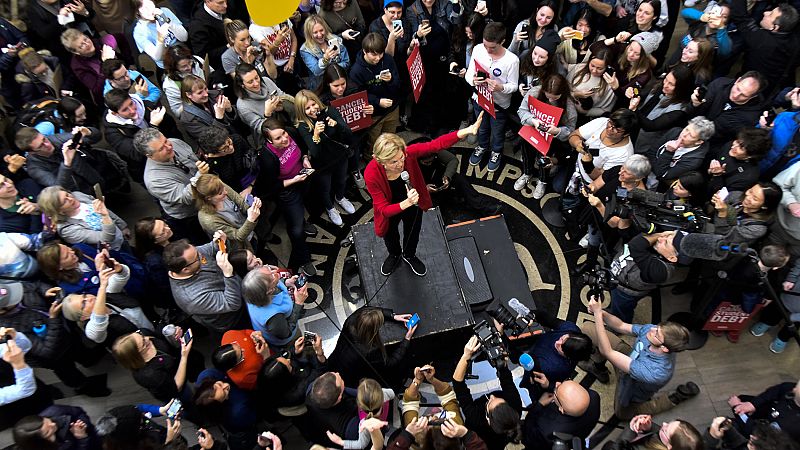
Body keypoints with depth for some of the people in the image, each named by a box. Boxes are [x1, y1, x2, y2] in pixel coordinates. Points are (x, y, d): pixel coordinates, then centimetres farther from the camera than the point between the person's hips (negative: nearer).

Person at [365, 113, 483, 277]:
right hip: (391, 209, -2)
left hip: (412, 203, 2)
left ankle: (409, 255, 67)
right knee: (390, 235, 31)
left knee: (413, 233, 31)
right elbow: (383, 209, -34)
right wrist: (406, 203, -52)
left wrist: (466, 131, -49)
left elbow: (437, 144, -36)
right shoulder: (371, 174, -40)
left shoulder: (408, 153, -37)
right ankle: (394, 255, 68)